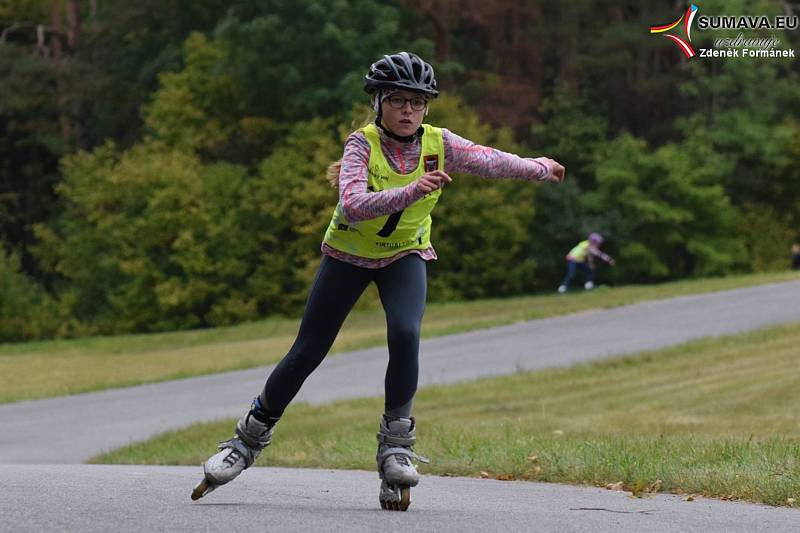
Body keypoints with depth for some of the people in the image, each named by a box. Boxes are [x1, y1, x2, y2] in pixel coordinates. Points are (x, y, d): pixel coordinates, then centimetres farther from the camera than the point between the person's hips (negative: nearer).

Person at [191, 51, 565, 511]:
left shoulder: (439, 144, -16)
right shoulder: (363, 144, -26)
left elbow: (491, 162, -5)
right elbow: (353, 205, -40)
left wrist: (542, 169, 3)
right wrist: (413, 191, -52)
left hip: (405, 256, 2)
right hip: (349, 254, -1)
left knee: (405, 336, -25)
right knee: (308, 352, 0)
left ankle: (396, 444, -9)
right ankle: (250, 439, 18)